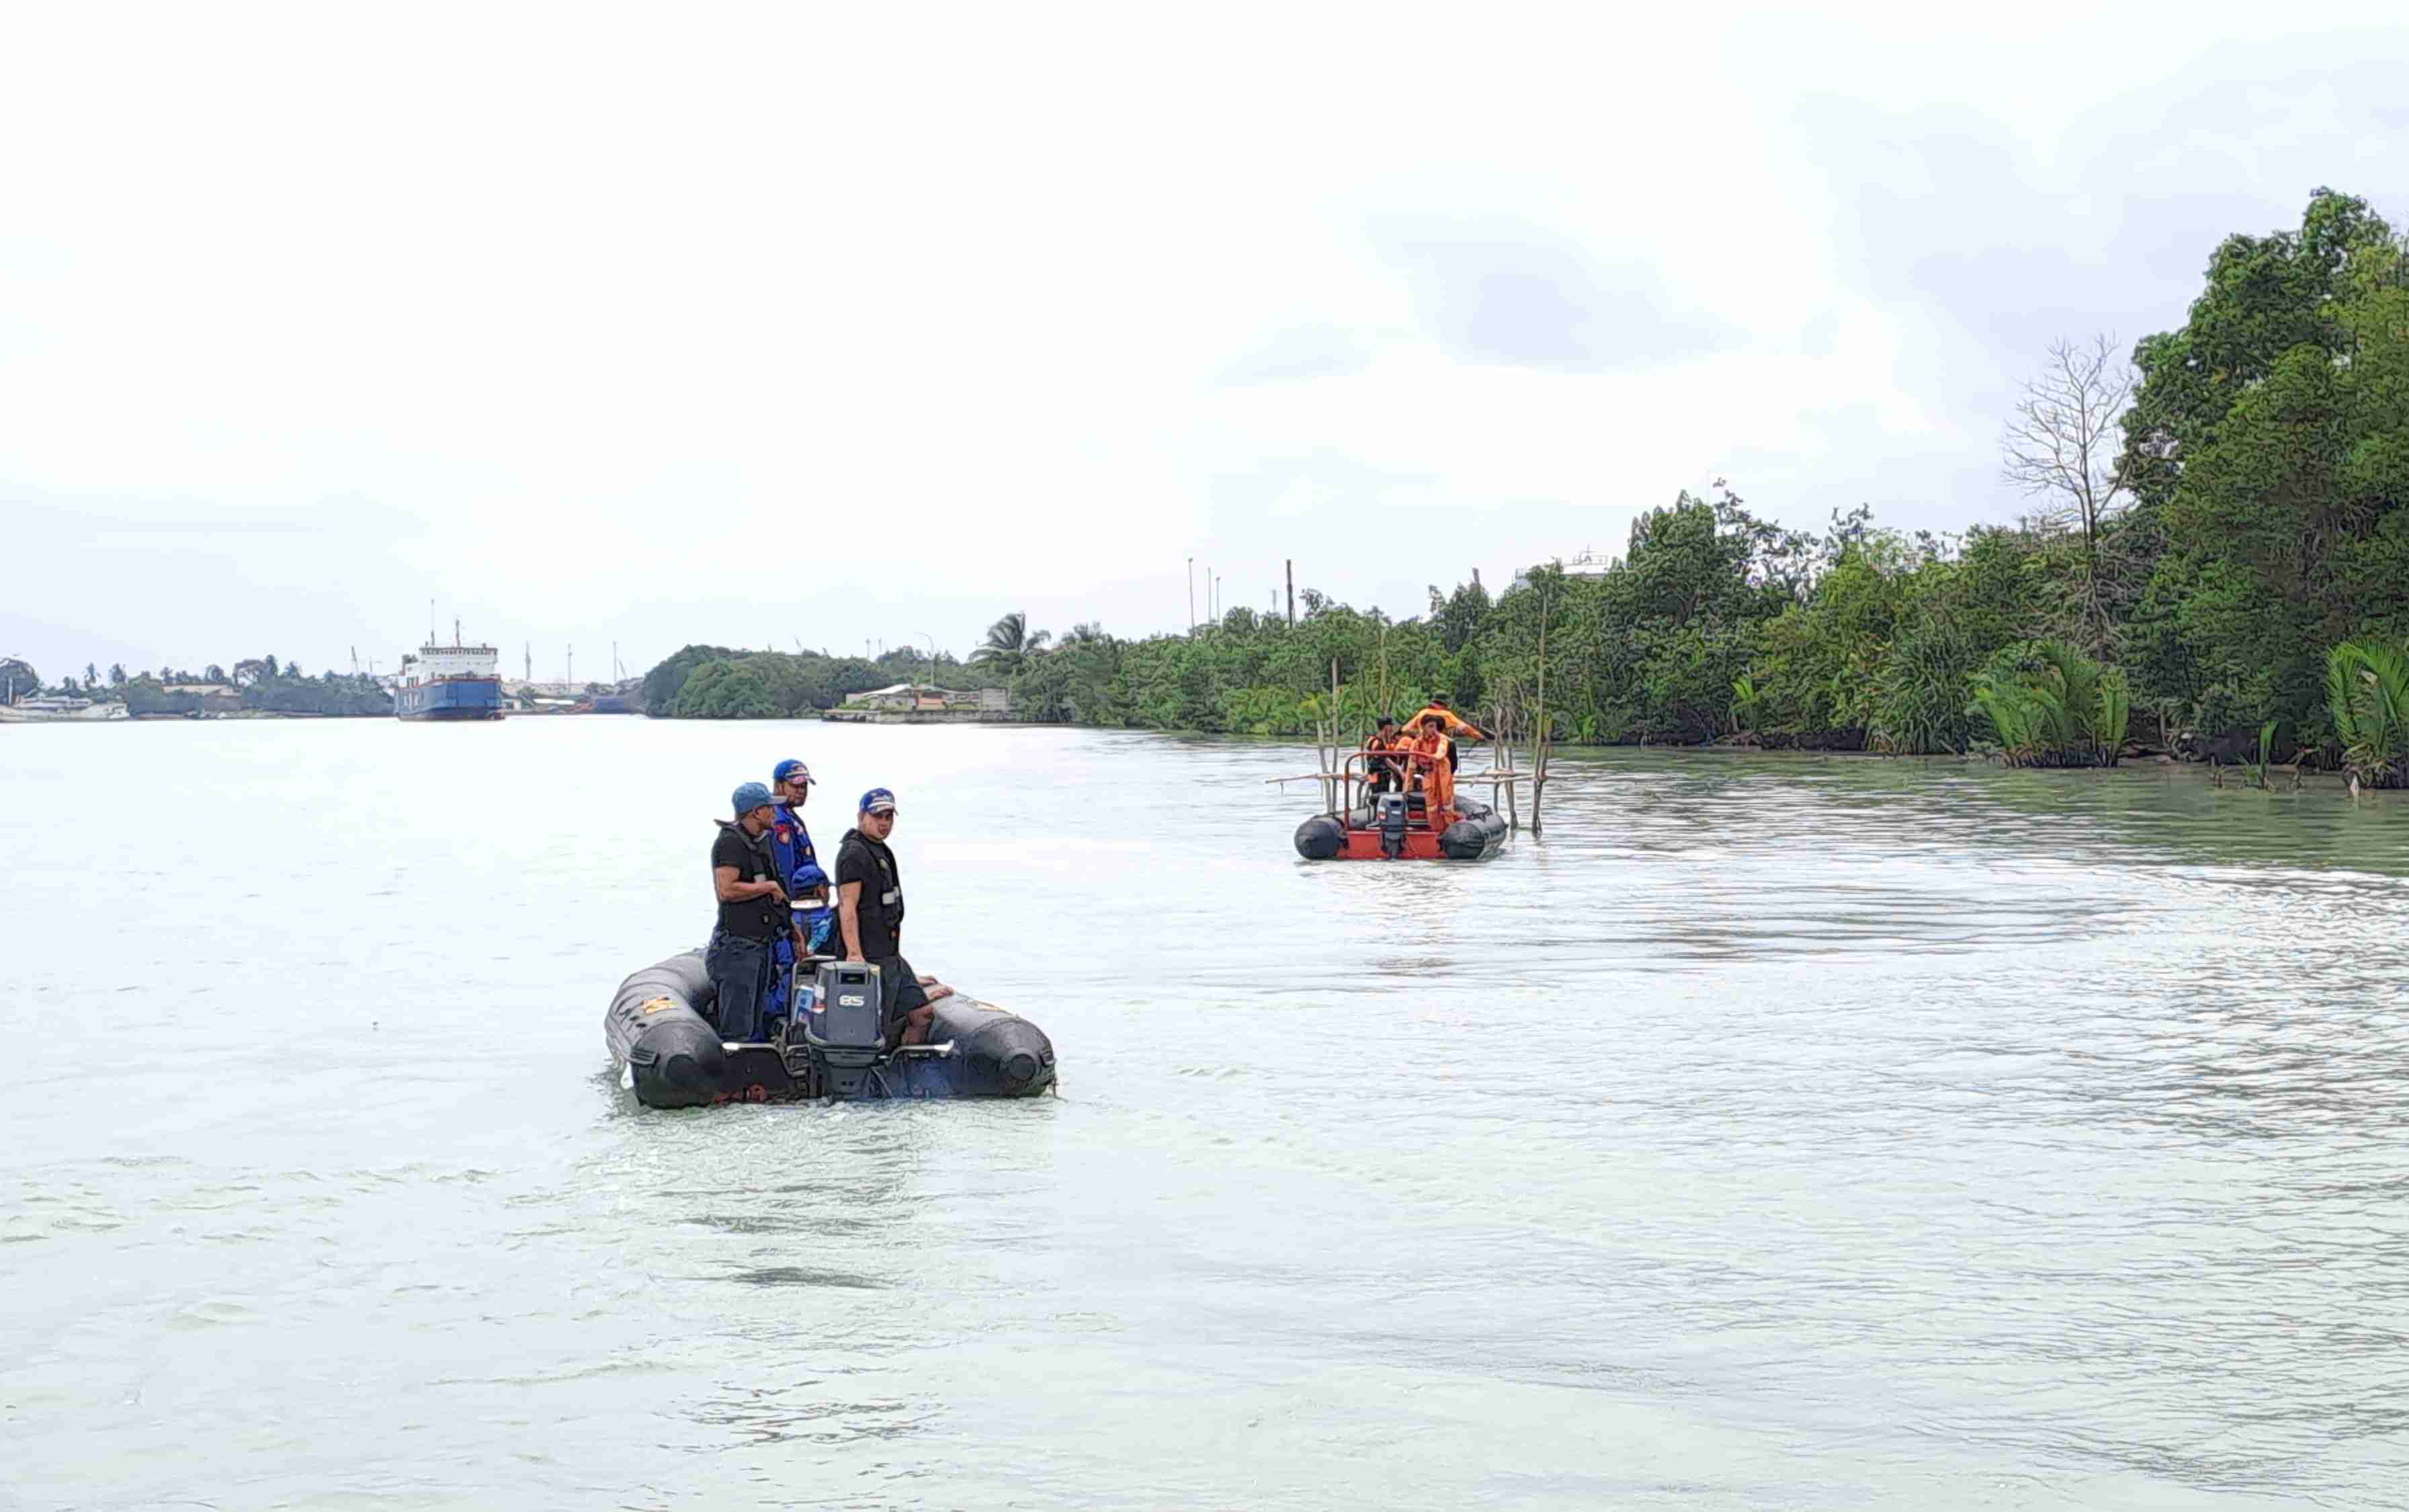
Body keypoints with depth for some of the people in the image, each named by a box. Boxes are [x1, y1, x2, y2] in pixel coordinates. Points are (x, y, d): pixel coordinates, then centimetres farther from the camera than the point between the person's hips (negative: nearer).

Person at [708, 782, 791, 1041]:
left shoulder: (762, 842, 16)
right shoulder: (730, 842, -13)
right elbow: (726, 890, -25)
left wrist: (791, 925, 21)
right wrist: (769, 887, -16)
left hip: (762, 944, 10)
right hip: (738, 945, -10)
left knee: (756, 1022, 13)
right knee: (737, 1029, -10)